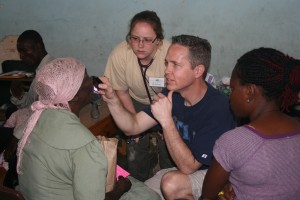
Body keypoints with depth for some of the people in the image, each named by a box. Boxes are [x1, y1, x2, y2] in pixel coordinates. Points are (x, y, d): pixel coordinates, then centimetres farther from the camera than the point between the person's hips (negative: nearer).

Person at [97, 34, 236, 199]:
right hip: (182, 167, 6)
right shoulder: (172, 93, -8)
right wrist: (112, 99, -23)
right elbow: (133, 127, -7)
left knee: (171, 183, -32)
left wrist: (166, 121, -35)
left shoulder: (217, 108, -29)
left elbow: (188, 166, -27)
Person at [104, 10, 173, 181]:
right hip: (138, 102, 2)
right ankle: (140, 187, 35)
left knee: (169, 153, -4)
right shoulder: (119, 55, -26)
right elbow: (122, 92, -8)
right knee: (135, 154, 2)